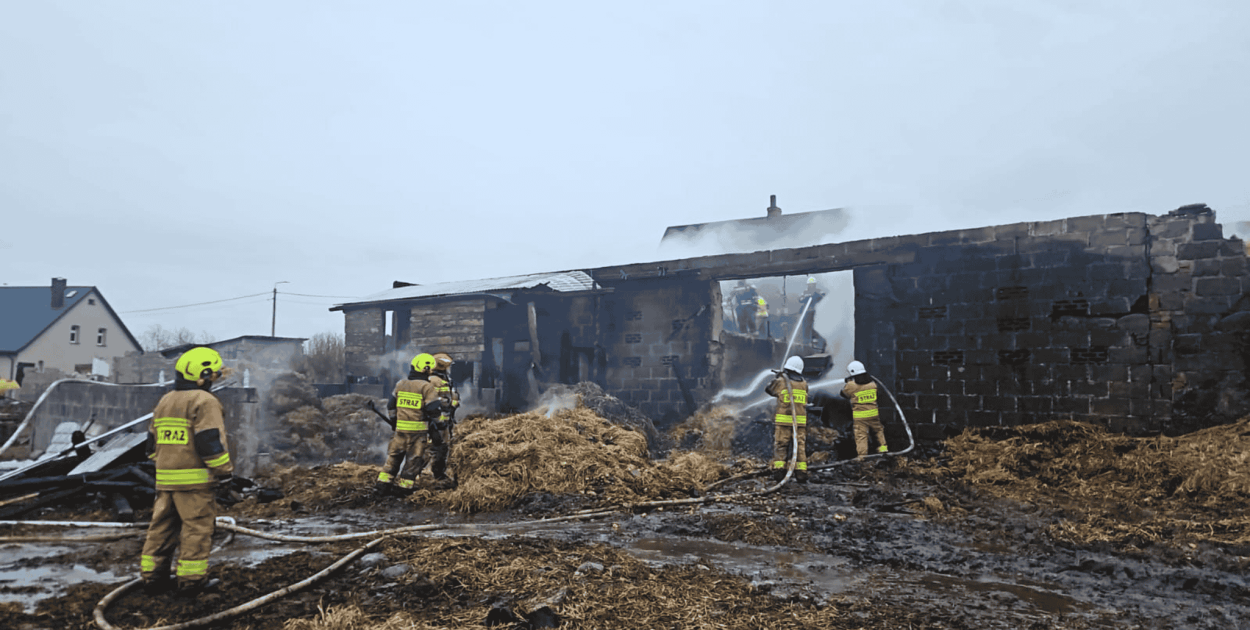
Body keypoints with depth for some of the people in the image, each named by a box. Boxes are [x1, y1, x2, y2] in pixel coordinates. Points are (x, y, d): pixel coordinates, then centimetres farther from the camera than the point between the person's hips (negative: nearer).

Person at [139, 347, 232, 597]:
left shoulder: (164, 402, 15)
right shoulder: (204, 401, -12)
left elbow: (153, 441, 21)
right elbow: (211, 441, -18)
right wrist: (225, 471, -10)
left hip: (165, 477, 8)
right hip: (195, 478, -8)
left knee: (162, 527, 15)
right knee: (197, 529, 0)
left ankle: (152, 576, 20)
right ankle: (192, 580, 4)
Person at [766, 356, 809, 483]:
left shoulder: (780, 382, -4)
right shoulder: (804, 384, 7)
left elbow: (768, 390, 12)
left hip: (783, 420, -3)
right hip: (800, 421, 3)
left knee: (780, 446, 3)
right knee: (800, 447, 6)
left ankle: (778, 472, -2)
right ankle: (801, 474, 5)